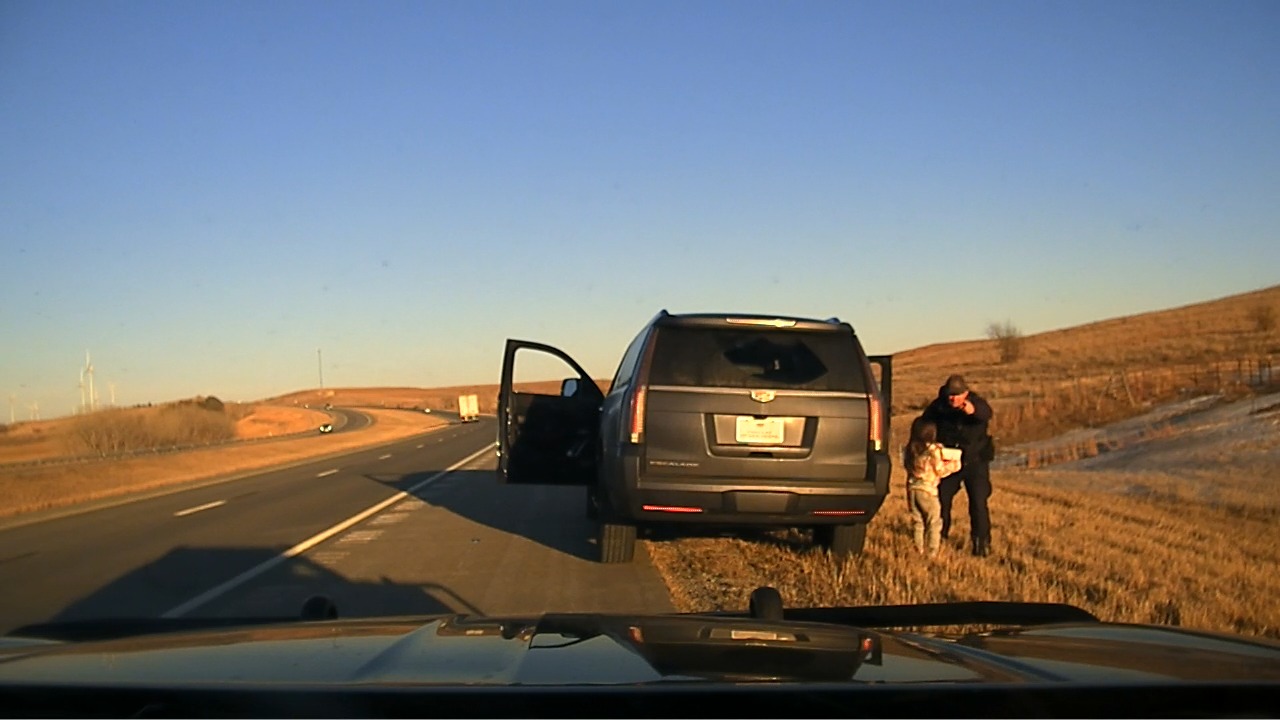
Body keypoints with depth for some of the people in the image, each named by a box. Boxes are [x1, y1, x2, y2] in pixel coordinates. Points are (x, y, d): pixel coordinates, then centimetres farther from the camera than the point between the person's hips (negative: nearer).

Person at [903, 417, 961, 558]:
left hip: (912, 488, 5)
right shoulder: (933, 450, -14)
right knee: (934, 522, 5)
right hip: (927, 489, -5)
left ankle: (919, 549, 16)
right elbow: (940, 470, -8)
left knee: (917, 521, 15)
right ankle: (933, 551, 3)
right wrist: (953, 464, 9)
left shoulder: (909, 449, 3)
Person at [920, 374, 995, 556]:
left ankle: (982, 542, -1)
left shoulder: (976, 403, -17)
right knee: (941, 500, 7)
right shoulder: (937, 407, -9)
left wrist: (974, 410, -65)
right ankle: (939, 538, 25)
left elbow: (986, 413, -41)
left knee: (978, 503, -10)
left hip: (975, 463, -3)